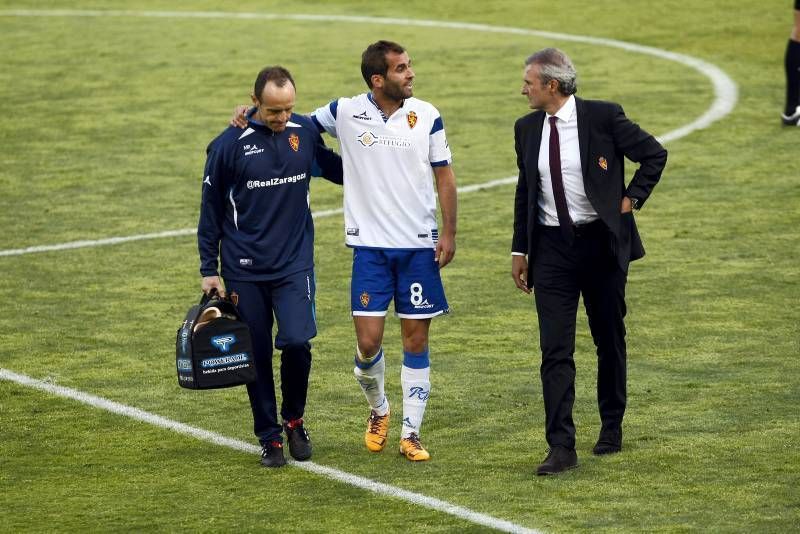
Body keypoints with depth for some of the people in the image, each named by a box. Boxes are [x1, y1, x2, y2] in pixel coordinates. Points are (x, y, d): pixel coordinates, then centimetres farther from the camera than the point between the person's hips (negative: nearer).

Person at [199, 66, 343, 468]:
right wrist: (209, 270, 1)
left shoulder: (306, 132, 0)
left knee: (297, 341, -14)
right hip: (245, 271, -1)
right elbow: (211, 209, 1)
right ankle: (269, 437, 17)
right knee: (258, 355, 3)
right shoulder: (230, 145, -8)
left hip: (295, 263, 1)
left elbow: (334, 169, 21)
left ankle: (294, 420, 11)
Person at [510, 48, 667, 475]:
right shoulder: (527, 128, 5)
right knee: (555, 349, -7)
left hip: (602, 243, -2)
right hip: (552, 248, 2)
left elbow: (654, 154, 0)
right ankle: (561, 447, -9)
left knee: (610, 340, 12)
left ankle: (611, 427, 30)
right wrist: (519, 249, 14)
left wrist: (631, 198, -7)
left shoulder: (602, 117, -9)